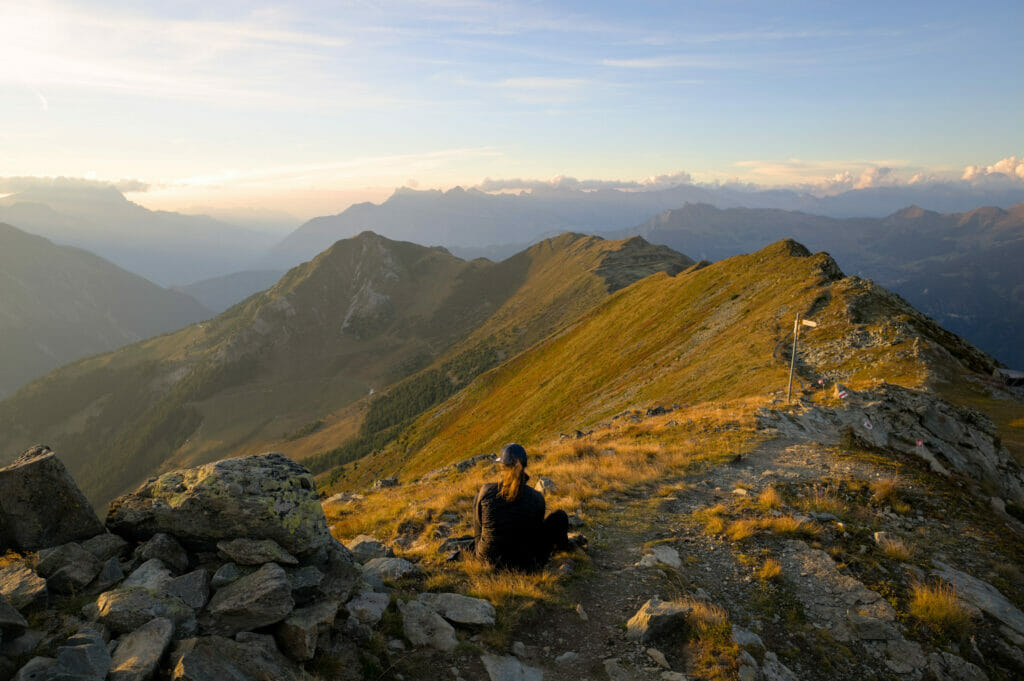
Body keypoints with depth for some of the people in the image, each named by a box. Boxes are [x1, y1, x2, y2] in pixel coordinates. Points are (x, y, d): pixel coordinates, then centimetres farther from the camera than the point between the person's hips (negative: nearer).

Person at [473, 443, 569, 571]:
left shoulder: (486, 491, -15)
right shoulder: (537, 498, -16)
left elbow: (478, 526, 1)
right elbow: (537, 530, 3)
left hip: (489, 557, 2)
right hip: (524, 565, -2)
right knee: (560, 516, 15)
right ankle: (561, 545, 46)